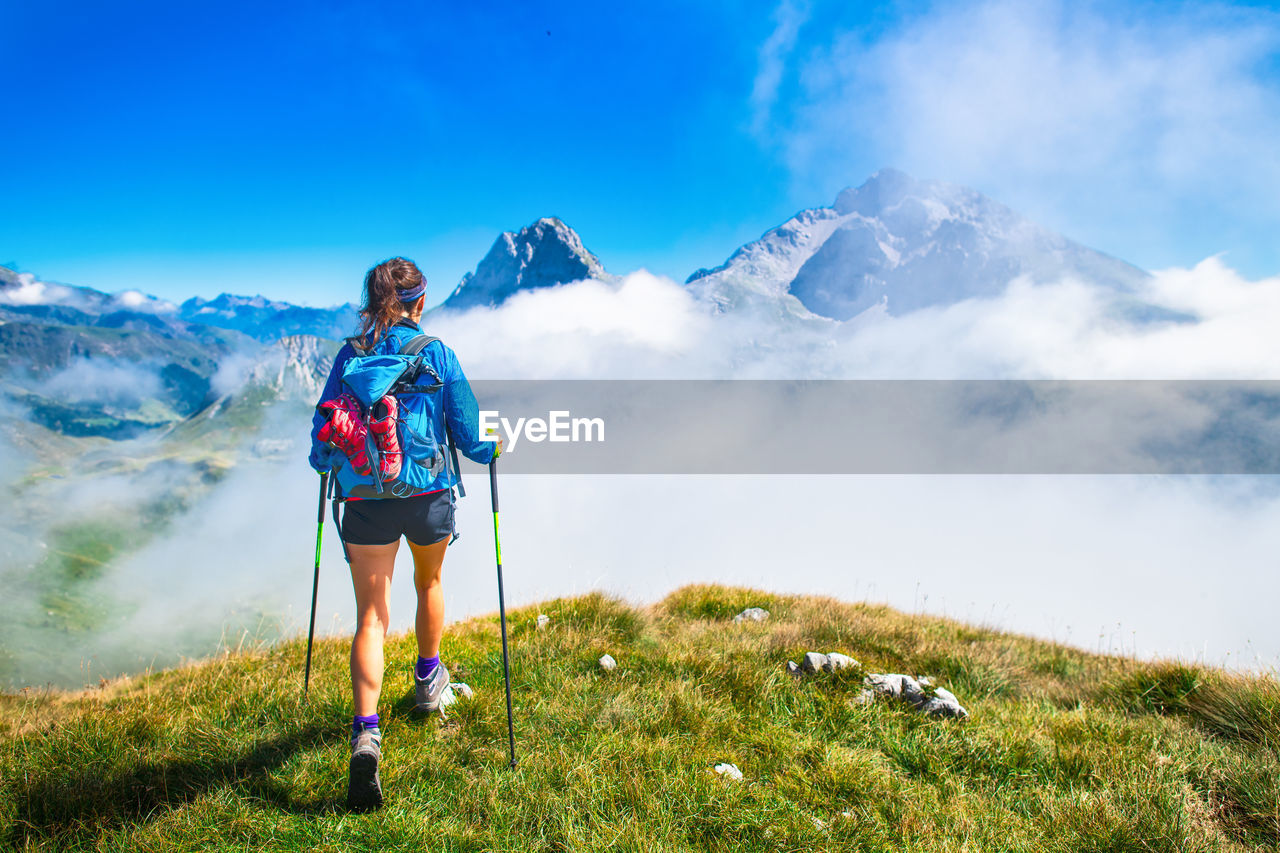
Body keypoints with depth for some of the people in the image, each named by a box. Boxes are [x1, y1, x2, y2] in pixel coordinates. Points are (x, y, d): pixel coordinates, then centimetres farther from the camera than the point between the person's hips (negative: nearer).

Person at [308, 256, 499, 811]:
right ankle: (428, 680, 46)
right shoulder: (436, 353, -5)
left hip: (366, 500, 0)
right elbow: (466, 431, -2)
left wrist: (323, 460, 23)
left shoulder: (350, 355, -1)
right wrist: (493, 449, 19)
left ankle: (365, 733, -12)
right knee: (429, 582, 27)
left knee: (371, 617, 3)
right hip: (429, 495, 0)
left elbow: (324, 436, 1)